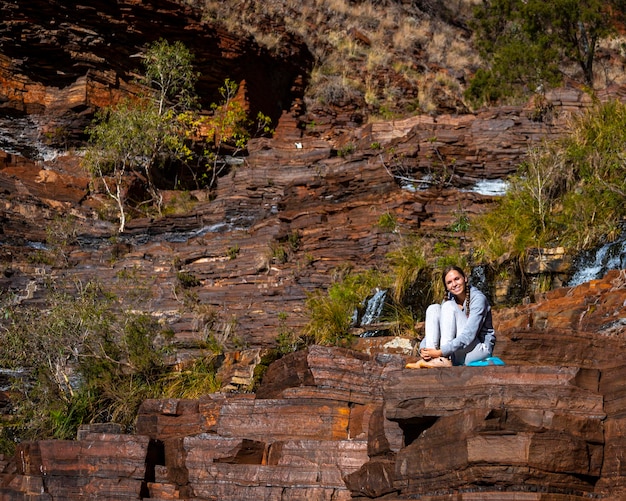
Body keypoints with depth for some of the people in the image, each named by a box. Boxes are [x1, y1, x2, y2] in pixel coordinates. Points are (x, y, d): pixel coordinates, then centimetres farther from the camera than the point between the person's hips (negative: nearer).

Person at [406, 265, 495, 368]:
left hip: (481, 347, -6)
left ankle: (444, 359, -32)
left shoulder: (478, 298, -15)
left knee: (449, 306, -21)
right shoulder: (449, 299, 5)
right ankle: (429, 357, -26)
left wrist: (441, 352, -35)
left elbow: (468, 335, -27)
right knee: (433, 308, -8)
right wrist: (423, 349, -22)